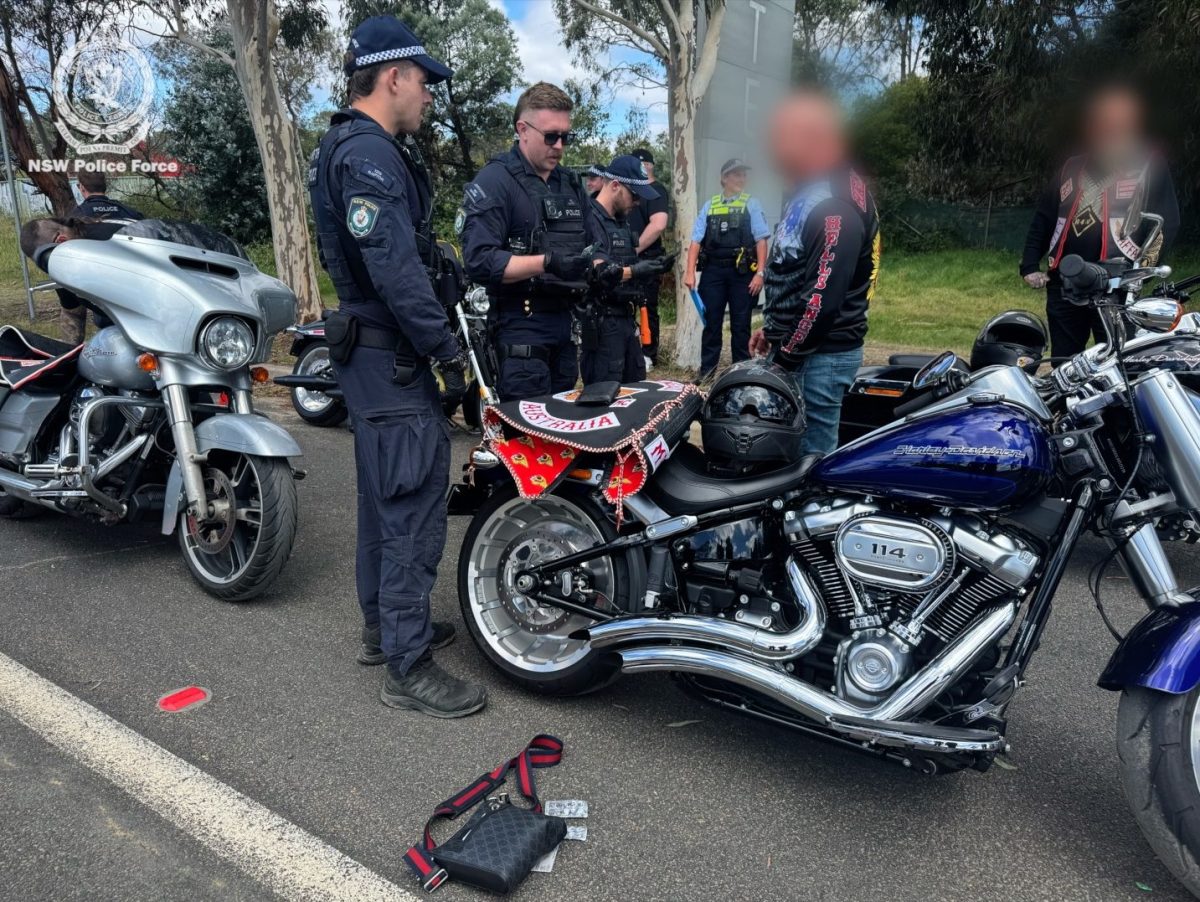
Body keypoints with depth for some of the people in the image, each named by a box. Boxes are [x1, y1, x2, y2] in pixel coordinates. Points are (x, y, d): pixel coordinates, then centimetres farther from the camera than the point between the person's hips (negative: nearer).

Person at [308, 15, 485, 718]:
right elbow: (394, 266, -25)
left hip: (372, 351, 11)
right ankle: (408, 667, 1)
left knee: (385, 495, 17)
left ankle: (384, 625, 31)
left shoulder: (352, 147, 19)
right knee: (415, 502, -8)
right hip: (392, 354, -11)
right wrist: (446, 348, -21)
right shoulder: (369, 153, -15)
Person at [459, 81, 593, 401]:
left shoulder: (572, 184, 18)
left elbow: (585, 247, 23)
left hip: (566, 321, 8)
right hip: (521, 326, -7)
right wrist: (548, 262, -25)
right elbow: (479, 261, -17)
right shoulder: (494, 181, -7)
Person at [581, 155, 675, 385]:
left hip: (627, 318, 10)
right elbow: (593, 272, -23)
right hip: (601, 322, -10)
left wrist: (651, 268, 5)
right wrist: (633, 271, -24)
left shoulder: (622, 222, 19)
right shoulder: (590, 219, -13)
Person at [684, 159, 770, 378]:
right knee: (711, 323, 5)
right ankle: (706, 372, 13)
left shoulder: (751, 204, 6)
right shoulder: (709, 205, 11)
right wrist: (690, 272, -5)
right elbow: (696, 240, 5)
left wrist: (760, 273, -12)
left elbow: (761, 240, -2)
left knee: (740, 325, 5)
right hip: (713, 271, 2)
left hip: (741, 272, -1)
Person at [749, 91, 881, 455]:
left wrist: (785, 356, -18)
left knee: (810, 455, -5)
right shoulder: (810, 194, 14)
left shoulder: (836, 209, -20)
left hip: (821, 355, -10)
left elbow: (823, 296, -24)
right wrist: (771, 327, 21)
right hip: (799, 346, 10)